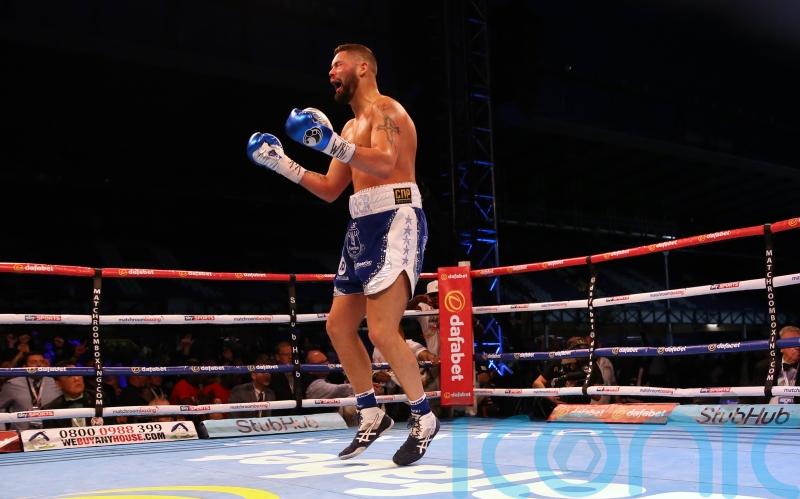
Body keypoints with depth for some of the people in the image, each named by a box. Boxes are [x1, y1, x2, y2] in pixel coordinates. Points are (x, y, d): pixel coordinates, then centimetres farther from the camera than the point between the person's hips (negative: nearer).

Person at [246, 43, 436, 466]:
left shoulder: (385, 109, -5)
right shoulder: (351, 127, 22)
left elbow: (385, 164, -23)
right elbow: (330, 190, 23)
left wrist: (332, 145, -32)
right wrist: (281, 163, 17)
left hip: (395, 220, -10)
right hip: (362, 226, 10)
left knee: (382, 331, -18)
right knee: (338, 326, 9)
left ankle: (423, 418, -1)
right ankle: (371, 414, 21)